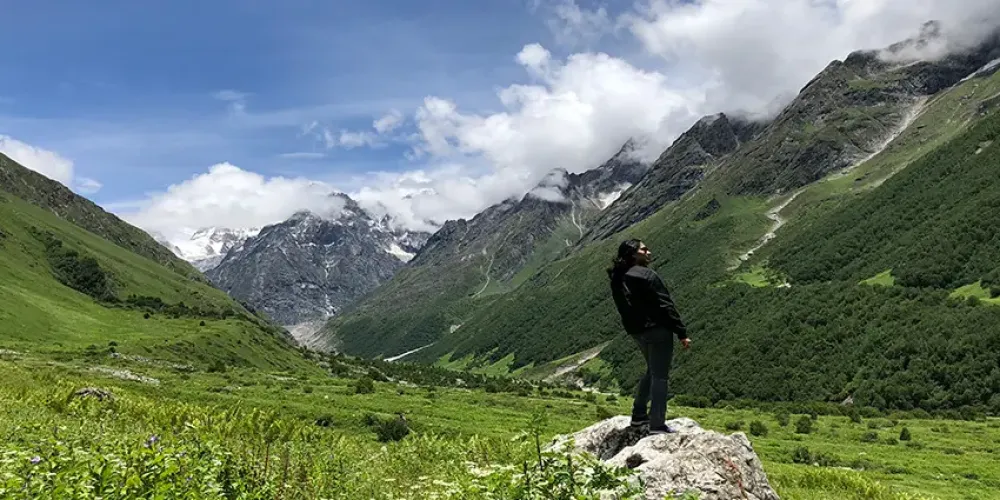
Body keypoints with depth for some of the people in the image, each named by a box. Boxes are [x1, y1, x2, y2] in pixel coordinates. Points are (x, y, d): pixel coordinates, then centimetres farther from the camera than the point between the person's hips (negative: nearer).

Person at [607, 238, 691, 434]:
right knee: (660, 376, 0)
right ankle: (657, 425, 1)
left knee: (652, 371, 24)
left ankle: (639, 415, 28)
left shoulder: (617, 280, 6)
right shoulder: (647, 275, -17)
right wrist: (682, 333, -14)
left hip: (636, 331, 8)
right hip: (657, 330, -8)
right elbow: (666, 306, -17)